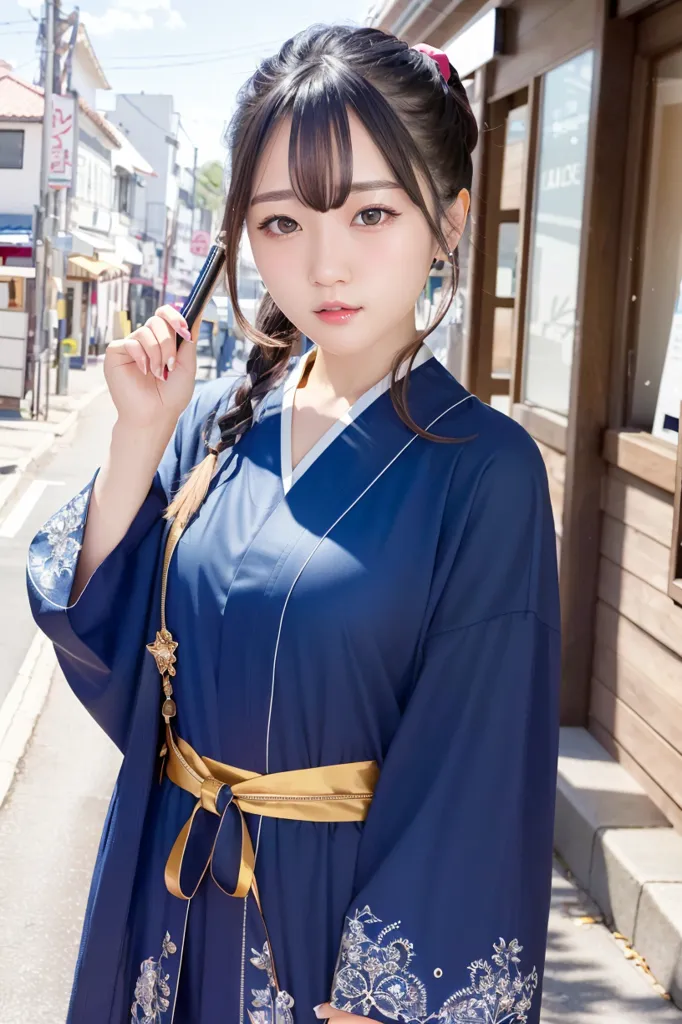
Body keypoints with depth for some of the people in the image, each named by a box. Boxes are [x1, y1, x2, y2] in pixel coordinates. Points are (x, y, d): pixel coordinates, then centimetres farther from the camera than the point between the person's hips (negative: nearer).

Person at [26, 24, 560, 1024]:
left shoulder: (483, 471, -17)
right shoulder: (215, 423, -2)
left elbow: (473, 787, -16)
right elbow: (95, 633, -3)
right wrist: (140, 435, -12)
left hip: (345, 907, -4)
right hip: (167, 893, 5)